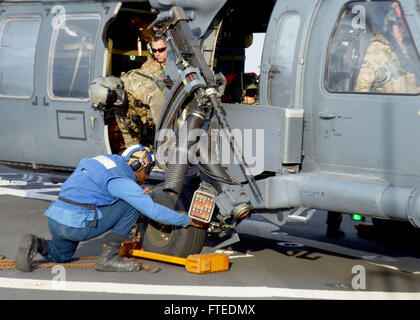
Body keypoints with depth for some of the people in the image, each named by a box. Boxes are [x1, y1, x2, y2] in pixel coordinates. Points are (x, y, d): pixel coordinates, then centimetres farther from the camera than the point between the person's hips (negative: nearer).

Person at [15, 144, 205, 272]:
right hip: (77, 224, -8)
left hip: (53, 217, 9)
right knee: (132, 205, 0)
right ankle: (108, 257, 0)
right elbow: (154, 211, -10)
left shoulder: (110, 159, 16)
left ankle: (36, 245, 5)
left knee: (61, 256, 37)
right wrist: (187, 221, 2)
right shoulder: (123, 181, -8)